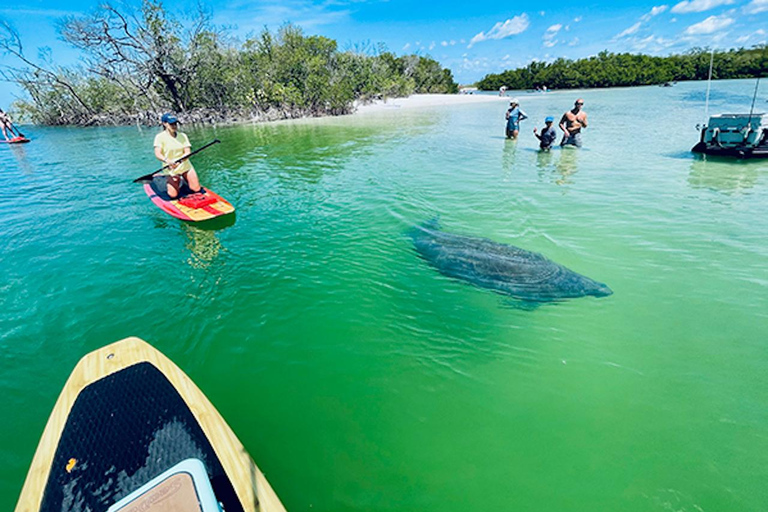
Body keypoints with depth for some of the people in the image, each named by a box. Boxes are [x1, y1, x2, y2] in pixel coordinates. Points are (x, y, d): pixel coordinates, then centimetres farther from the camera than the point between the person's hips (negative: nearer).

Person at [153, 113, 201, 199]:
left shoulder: (183, 136, 2)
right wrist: (167, 160, -39)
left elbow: (188, 152, -7)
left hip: (186, 166, 3)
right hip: (171, 170, -3)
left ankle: (185, 180, 30)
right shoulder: (160, 137, -7)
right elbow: (158, 154, -18)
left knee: (197, 189, -1)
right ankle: (177, 182, 27)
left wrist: (178, 161, -26)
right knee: (173, 195, -6)